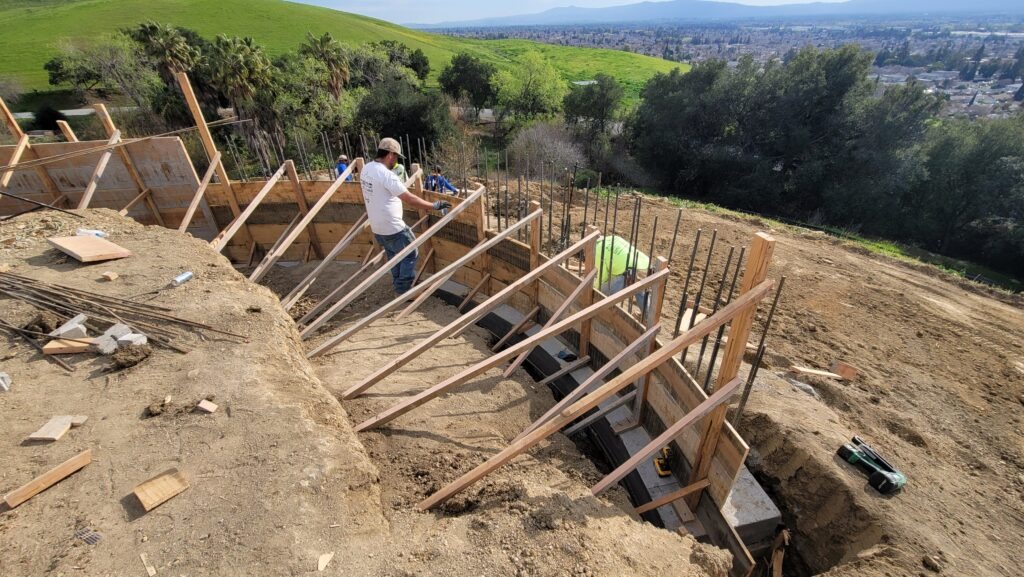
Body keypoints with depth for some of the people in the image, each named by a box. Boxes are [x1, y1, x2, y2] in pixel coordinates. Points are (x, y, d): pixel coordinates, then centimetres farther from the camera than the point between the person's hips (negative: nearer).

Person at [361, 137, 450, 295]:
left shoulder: (366, 169, 4)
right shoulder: (386, 175, -24)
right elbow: (410, 199, -27)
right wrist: (435, 206, -20)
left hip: (376, 226, 9)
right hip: (393, 228, -9)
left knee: (393, 255, 24)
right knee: (410, 255, 7)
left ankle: (398, 286, 36)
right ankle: (404, 291, 12)